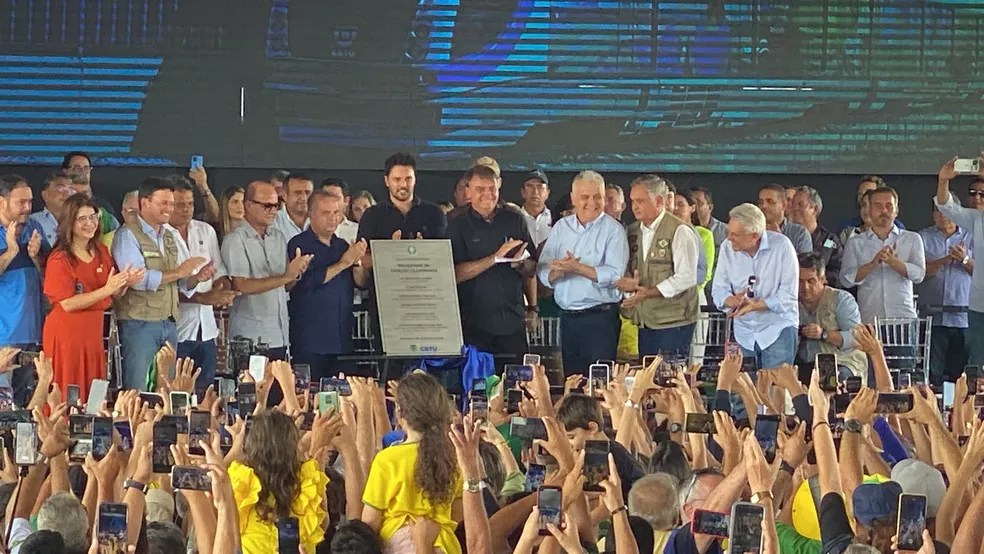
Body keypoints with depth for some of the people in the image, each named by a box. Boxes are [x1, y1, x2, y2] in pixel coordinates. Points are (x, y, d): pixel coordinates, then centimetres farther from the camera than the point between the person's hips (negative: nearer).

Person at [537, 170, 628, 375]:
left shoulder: (613, 230, -4)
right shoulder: (561, 227, 10)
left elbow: (615, 275, -16)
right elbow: (543, 273, 3)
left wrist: (577, 268, -22)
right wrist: (560, 271, -18)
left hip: (600, 318, -5)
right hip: (568, 318, 5)